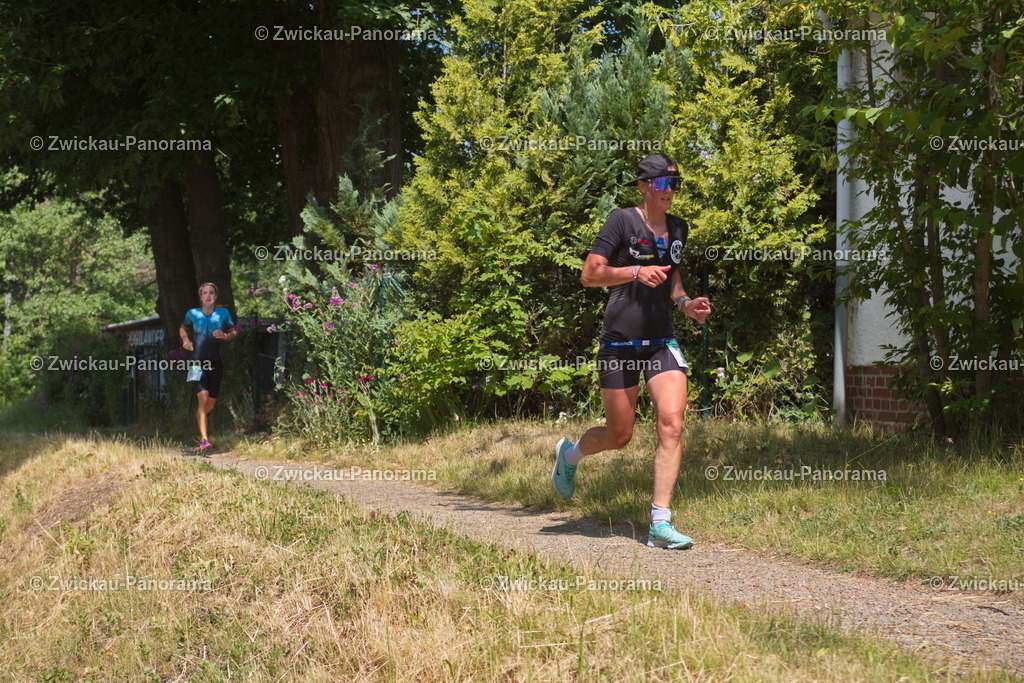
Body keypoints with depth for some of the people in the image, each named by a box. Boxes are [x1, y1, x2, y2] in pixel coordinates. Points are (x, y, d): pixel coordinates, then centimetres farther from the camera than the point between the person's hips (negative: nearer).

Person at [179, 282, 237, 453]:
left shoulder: (223, 313, 4)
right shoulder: (193, 314, 4)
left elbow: (234, 333, 12)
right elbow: (183, 329, 21)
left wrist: (225, 335, -11)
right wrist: (185, 340, 0)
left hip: (216, 363, 2)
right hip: (198, 362, -2)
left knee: (211, 403, 10)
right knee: (203, 397, -20)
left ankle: (198, 421, 43)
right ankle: (204, 439, -25)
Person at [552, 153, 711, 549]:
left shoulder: (678, 229, 13)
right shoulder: (623, 220, -6)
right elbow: (590, 275, -11)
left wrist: (686, 303, 8)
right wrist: (637, 271, -24)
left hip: (662, 341, 5)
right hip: (620, 341, -5)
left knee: (672, 426, -14)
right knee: (619, 436, 4)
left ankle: (660, 524, -11)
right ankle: (569, 454, 39)